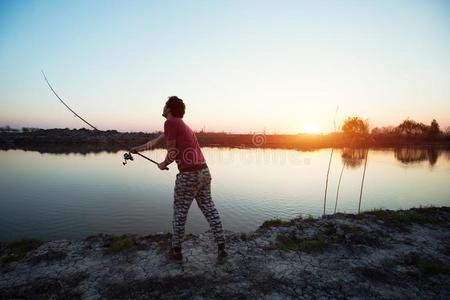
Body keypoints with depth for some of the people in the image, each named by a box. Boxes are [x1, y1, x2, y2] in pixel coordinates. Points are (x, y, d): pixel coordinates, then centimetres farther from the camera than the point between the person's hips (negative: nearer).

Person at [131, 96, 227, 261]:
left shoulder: (170, 123, -8)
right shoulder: (181, 124, 19)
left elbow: (172, 153, -9)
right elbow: (155, 141, 29)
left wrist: (163, 165, 12)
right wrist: (137, 148, 39)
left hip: (188, 175, -8)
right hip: (204, 172, 8)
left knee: (180, 213, 10)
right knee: (209, 209, 14)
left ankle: (176, 250, 26)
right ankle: (221, 248, 20)